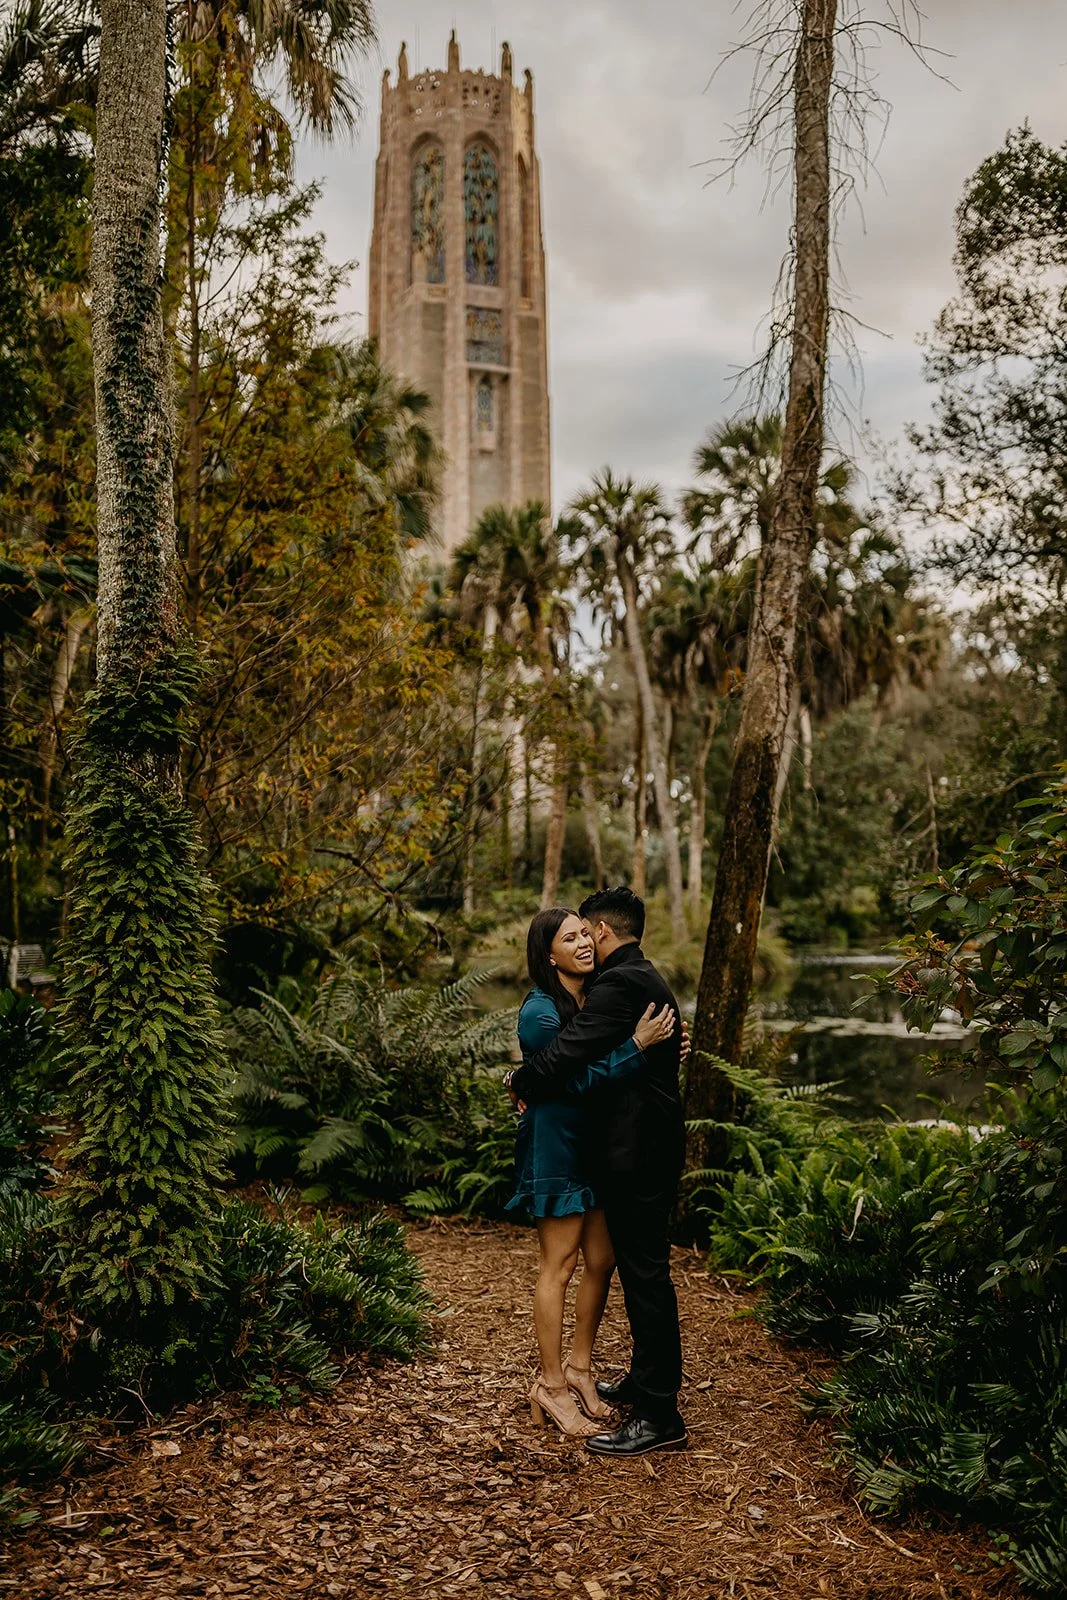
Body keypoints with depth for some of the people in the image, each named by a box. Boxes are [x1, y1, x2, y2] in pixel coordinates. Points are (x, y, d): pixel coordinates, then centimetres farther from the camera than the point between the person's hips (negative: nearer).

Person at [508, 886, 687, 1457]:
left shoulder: (620, 984, -19)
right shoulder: (648, 980, 15)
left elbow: (563, 1053, -25)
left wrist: (520, 1082, -6)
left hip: (637, 1154, -10)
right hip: (652, 1144, 10)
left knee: (645, 1275, -3)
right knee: (643, 1270, 20)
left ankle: (658, 1416, 6)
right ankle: (646, 1381, 34)